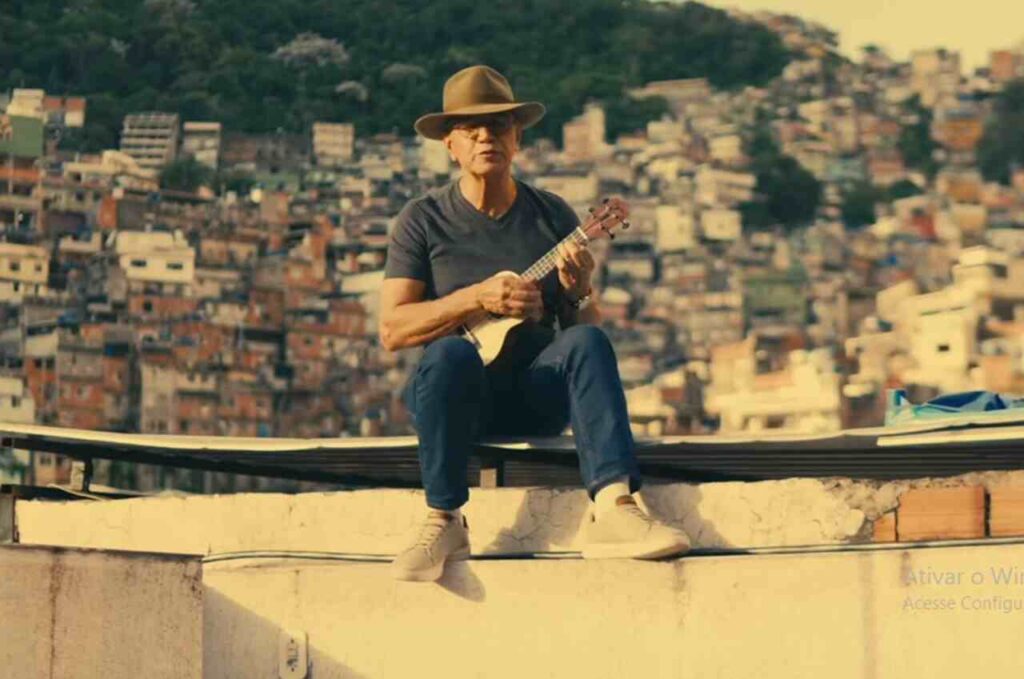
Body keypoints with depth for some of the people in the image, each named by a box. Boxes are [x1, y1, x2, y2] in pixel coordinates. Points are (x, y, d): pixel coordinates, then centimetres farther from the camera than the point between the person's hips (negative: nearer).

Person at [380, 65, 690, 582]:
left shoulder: (553, 216, 9)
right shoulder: (422, 220, 2)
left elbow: (583, 324, 10)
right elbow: (392, 331, -7)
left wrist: (578, 292, -14)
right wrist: (476, 298, -18)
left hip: (535, 397, 2)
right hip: (456, 393, -2)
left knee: (588, 342, -28)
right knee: (450, 353, -35)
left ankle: (613, 511, -43)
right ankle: (443, 523, -29)